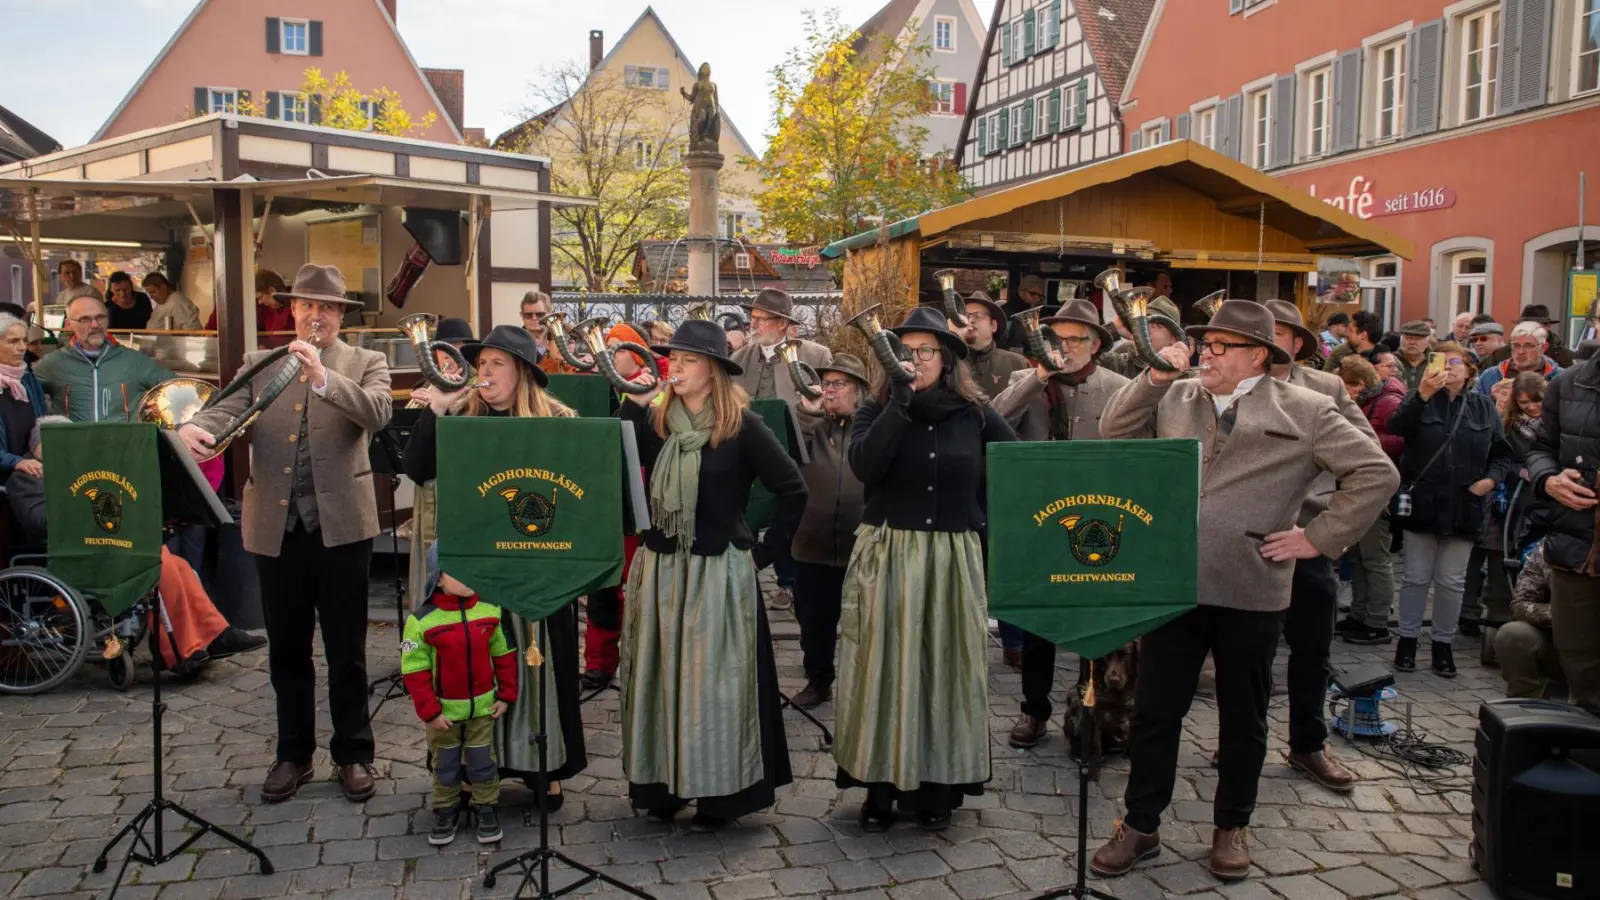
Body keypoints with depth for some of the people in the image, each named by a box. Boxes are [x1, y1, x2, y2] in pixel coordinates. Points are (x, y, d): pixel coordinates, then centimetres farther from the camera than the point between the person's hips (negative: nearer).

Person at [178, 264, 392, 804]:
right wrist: (195, 429, -25)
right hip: (276, 526, 3)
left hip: (340, 523, -3)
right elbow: (227, 410, -4)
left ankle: (353, 754, 20)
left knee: (346, 649, 6)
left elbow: (377, 414, -14)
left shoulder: (365, 364, 4)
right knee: (286, 649, 14)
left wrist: (322, 376, -26)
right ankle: (293, 753, 28)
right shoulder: (259, 364, 12)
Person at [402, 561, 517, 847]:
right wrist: (429, 711, -13)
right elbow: (415, 670, -13)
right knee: (445, 764, 15)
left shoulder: (491, 611, -9)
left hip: (483, 706, 1)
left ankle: (486, 808, 27)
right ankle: (446, 811, 32)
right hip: (443, 709, -1)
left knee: (482, 761, 11)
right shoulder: (422, 619, -18)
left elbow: (504, 655, 2)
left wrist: (506, 695, 2)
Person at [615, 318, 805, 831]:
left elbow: (793, 490, -6)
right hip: (659, 568, 5)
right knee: (660, 676, 11)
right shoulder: (655, 419, 6)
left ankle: (719, 793, 14)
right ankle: (664, 783, 25)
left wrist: (765, 550, -5)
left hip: (718, 572, -5)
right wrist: (631, 403, -10)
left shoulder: (742, 426, -7)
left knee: (714, 679, 1)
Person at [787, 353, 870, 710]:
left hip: (861, 545, -3)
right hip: (813, 543, 3)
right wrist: (806, 413, -14)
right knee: (813, 618, 14)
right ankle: (818, 680, 31)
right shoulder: (811, 425, 8)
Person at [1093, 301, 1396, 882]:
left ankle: (1231, 827, 31)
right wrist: (1153, 378, -3)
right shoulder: (1173, 399, 10)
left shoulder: (1305, 411, -1)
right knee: (1155, 711, 9)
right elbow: (1114, 432, 6)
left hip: (1252, 590, -2)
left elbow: (1376, 473, -2)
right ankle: (1140, 826, 22)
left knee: (1242, 718, 13)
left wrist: (1318, 536, -6)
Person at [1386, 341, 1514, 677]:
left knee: (1452, 581, 8)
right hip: (1423, 504, -2)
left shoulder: (1484, 407, 7)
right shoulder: (1420, 398, 0)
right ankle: (1407, 639, 16)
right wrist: (1422, 395, -33)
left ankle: (1443, 643, 20)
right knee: (1416, 577, 6)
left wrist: (1491, 478, -7)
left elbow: (1503, 453, 11)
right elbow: (1396, 427, -20)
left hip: (1463, 509, 2)